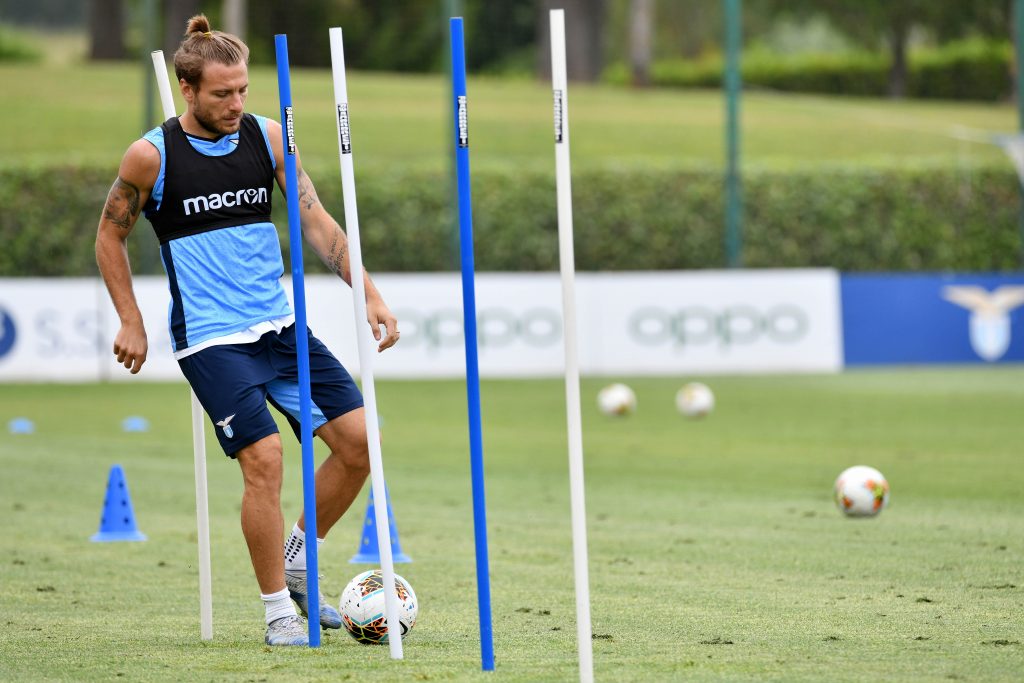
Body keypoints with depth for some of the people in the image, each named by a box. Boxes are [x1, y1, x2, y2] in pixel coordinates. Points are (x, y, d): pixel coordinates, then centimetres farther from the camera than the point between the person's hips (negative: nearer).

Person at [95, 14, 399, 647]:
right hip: (212, 338, -5)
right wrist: (132, 323, 2)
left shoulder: (267, 136, 3)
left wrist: (370, 294, -4)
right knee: (265, 459, -18)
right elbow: (110, 237, 6)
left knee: (359, 439, -3)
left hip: (281, 325, 5)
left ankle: (295, 561, 17)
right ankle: (279, 610, -4)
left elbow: (316, 221, 5)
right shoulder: (152, 155, -8)